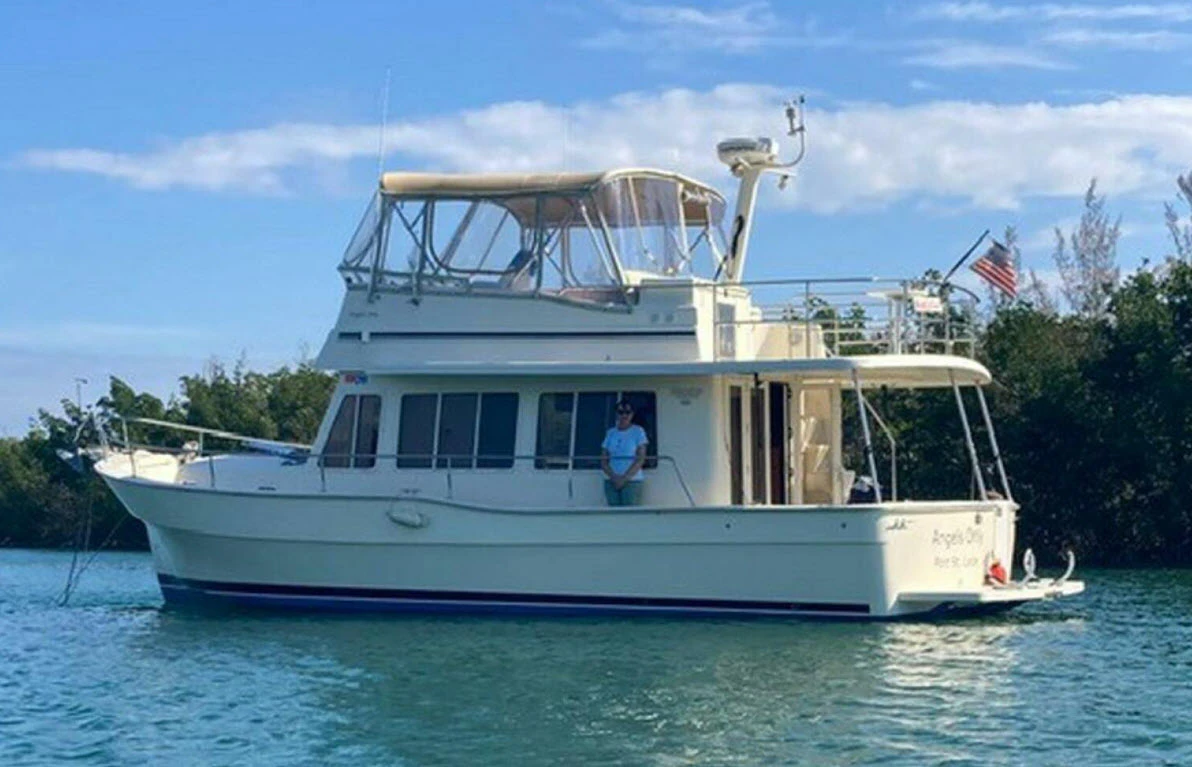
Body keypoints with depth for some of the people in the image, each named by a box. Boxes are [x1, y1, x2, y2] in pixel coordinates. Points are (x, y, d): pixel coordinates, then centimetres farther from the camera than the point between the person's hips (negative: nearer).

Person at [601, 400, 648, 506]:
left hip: (632, 481, -3)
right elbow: (603, 460, 11)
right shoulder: (610, 433, 14)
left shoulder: (638, 431, 4)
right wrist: (614, 477, -7)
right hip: (611, 482, 3)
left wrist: (625, 478, -11)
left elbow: (641, 459, -3)